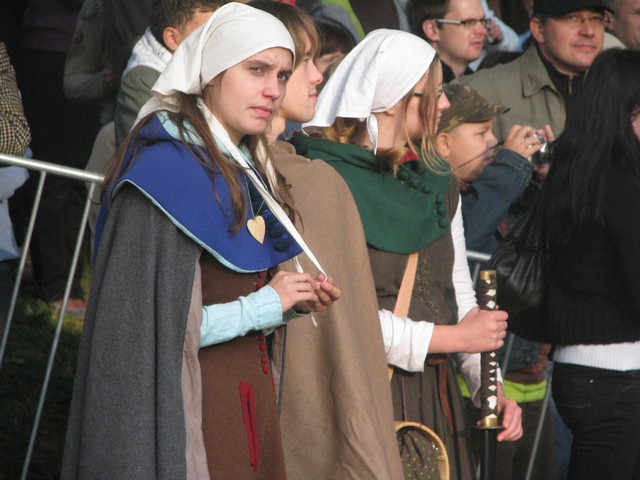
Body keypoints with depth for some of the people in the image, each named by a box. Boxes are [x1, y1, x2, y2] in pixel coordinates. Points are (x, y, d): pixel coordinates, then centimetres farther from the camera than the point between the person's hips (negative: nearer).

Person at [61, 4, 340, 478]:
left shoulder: (247, 172, 11)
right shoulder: (167, 168, -15)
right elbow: (142, 325, -22)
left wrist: (292, 301, 2)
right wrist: (261, 305, -15)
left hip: (250, 398, 8)